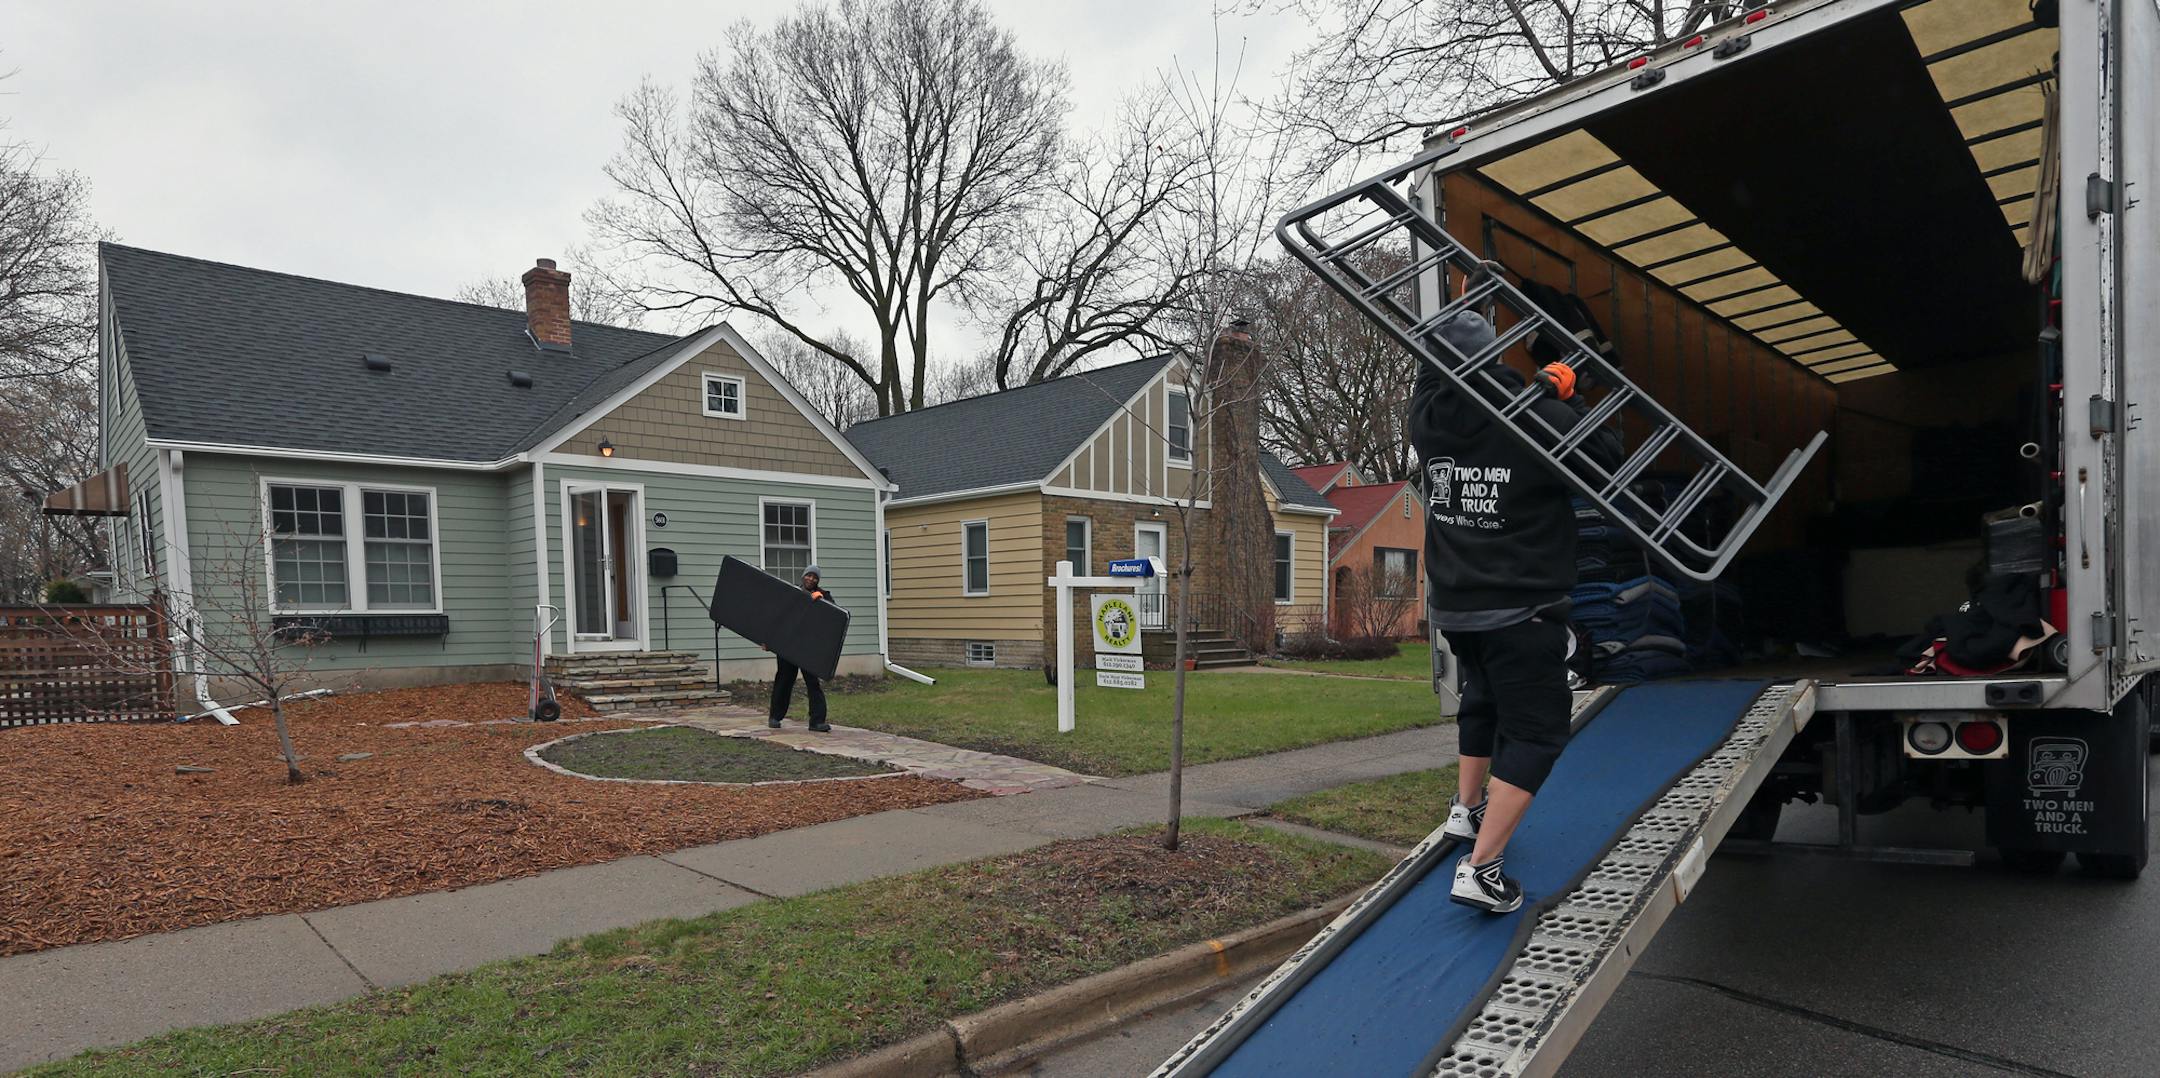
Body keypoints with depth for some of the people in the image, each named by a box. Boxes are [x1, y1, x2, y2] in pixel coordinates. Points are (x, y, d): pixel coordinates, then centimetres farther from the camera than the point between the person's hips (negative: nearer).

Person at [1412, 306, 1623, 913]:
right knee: (1535, 731, 2)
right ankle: (1479, 869, -5)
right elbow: (1610, 459, -2)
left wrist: (1462, 304, 26)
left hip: (1452, 604, 6)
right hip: (1521, 608, -6)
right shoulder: (1540, 421, -17)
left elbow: (1432, 368, 18)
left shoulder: (1429, 415, -4)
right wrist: (1566, 400, 8)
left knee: (1483, 698, 31)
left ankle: (1467, 808, 42)